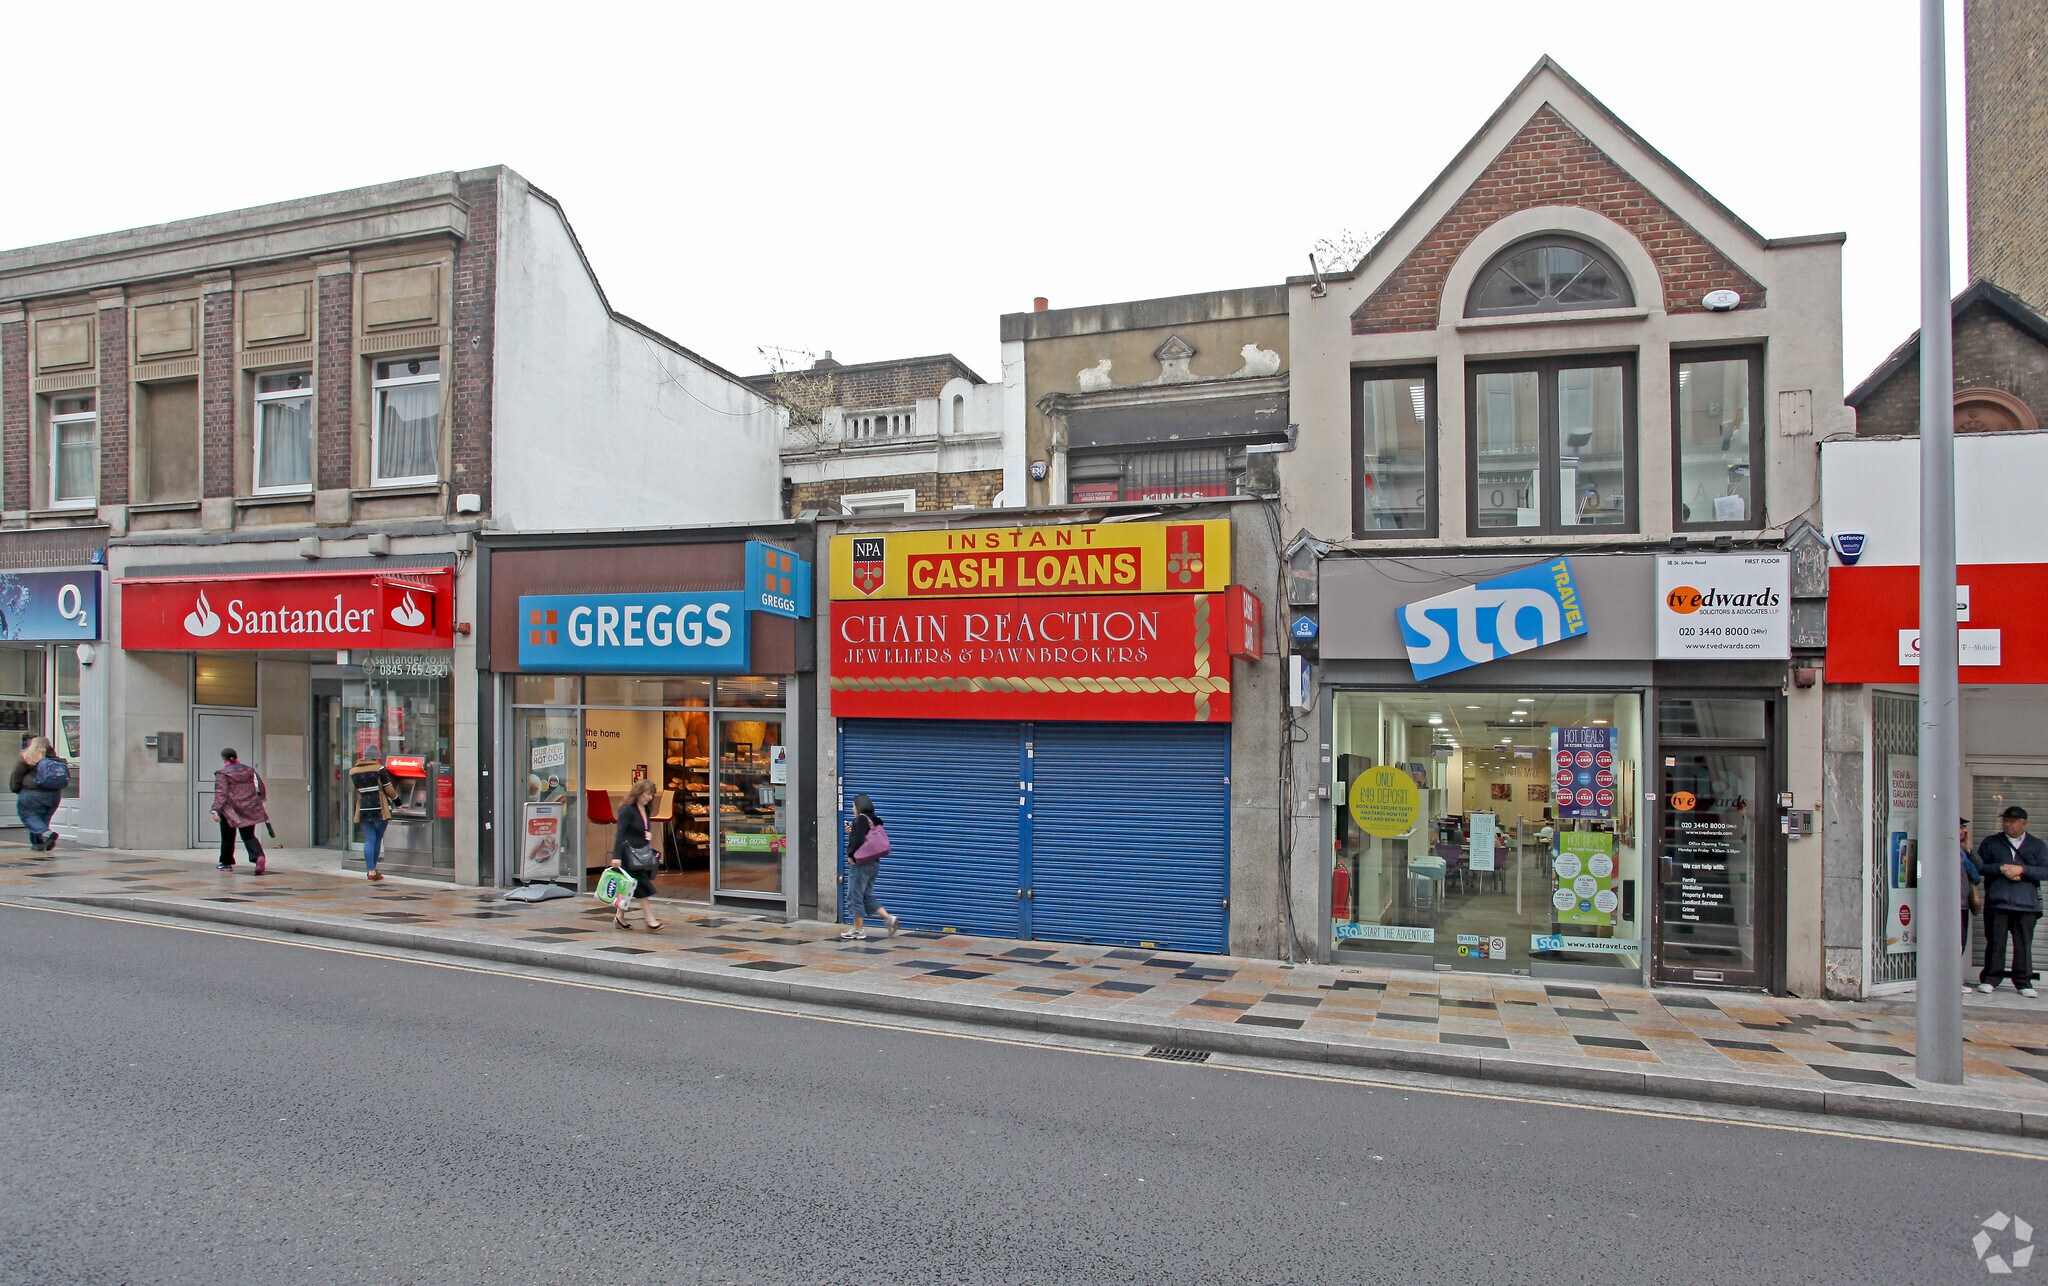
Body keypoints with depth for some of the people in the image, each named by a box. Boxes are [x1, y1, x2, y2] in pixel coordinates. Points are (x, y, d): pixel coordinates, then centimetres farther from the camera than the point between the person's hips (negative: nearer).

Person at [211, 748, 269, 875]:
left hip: (230, 810, -4)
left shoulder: (222, 773, -5)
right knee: (249, 836, 4)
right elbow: (261, 788, 13)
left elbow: (221, 793, -16)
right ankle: (259, 857, -21)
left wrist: (215, 809, -20)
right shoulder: (249, 770, 10)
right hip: (250, 809, 4)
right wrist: (260, 799, 29)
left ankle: (226, 863, 23)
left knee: (227, 837, 13)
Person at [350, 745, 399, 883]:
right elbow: (389, 790, -3)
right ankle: (373, 870, 16)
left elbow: (357, 791, 13)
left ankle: (370, 871, -4)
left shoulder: (353, 771, 6)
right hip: (379, 809, -4)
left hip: (363, 808, 4)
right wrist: (395, 796, 16)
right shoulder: (379, 769, -7)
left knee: (369, 839, 4)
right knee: (378, 839, 8)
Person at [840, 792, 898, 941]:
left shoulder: (861, 819, -13)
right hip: (874, 863, 9)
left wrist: (851, 855, -10)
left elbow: (858, 840, -22)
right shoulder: (873, 820, 13)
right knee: (867, 897, 16)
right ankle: (889, 918, 6)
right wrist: (852, 832, 12)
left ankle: (859, 931, 5)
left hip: (861, 864, -9)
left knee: (855, 897, 0)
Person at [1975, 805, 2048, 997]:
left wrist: (2022, 870, -11)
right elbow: (1979, 866, 4)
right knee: (1995, 943, 2)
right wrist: (2000, 868, -10)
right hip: (1997, 902, 0)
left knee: (2024, 944, 3)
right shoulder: (1990, 842, 11)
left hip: (2026, 903, 0)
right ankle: (1989, 980, 8)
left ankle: (2024, 982, 12)